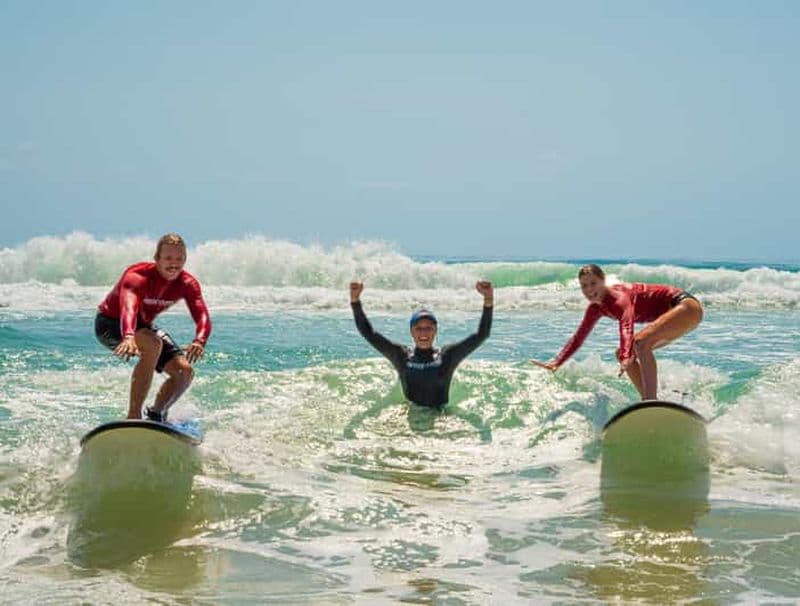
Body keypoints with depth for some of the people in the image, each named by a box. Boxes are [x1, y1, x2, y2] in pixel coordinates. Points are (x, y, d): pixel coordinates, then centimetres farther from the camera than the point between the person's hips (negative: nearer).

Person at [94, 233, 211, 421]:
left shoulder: (188, 284, -16)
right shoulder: (137, 276, -32)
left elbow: (202, 316, -31)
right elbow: (128, 308, -51)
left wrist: (199, 341, -54)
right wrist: (128, 337, -72)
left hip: (143, 325, 7)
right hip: (111, 323, -6)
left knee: (184, 371, -6)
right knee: (153, 345, -36)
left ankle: (156, 415, 17)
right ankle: (133, 416, -30)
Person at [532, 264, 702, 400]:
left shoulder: (619, 296, -25)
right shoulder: (596, 308, 1)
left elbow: (627, 327, -43)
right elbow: (578, 337, 7)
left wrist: (627, 358, -60)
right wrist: (556, 363, -4)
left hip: (686, 306, -10)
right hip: (671, 314, 10)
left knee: (641, 342, -30)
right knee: (622, 353, 5)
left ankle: (651, 402, -30)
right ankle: (648, 401, 6)